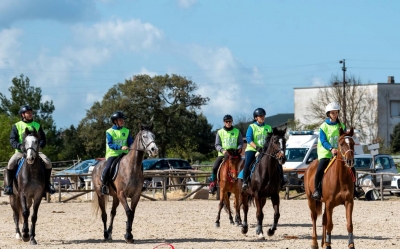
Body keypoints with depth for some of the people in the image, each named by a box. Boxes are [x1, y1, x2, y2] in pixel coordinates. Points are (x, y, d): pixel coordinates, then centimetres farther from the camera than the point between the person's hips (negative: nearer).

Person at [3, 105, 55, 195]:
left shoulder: (37, 126, 12)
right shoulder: (16, 126, 6)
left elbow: (43, 139, 9)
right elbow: (12, 140, -1)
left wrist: (39, 145, -14)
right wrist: (20, 146, -22)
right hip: (20, 151, -2)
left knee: (48, 163, -21)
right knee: (11, 163, -31)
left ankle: (47, 184, -3)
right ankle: (8, 185, -16)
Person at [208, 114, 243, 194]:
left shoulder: (237, 131, 9)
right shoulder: (220, 132, 8)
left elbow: (241, 143, 9)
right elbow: (217, 145, 4)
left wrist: (239, 148, -14)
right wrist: (222, 150, -16)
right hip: (222, 154, 0)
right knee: (215, 167, -21)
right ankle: (213, 184, -7)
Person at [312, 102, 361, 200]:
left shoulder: (341, 126, 10)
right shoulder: (324, 127, -2)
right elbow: (323, 141, -12)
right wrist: (331, 149, -29)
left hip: (339, 153, 4)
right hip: (326, 153, -4)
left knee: (352, 169, -4)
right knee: (320, 169, -26)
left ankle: (352, 188, 13)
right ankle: (316, 189, -12)